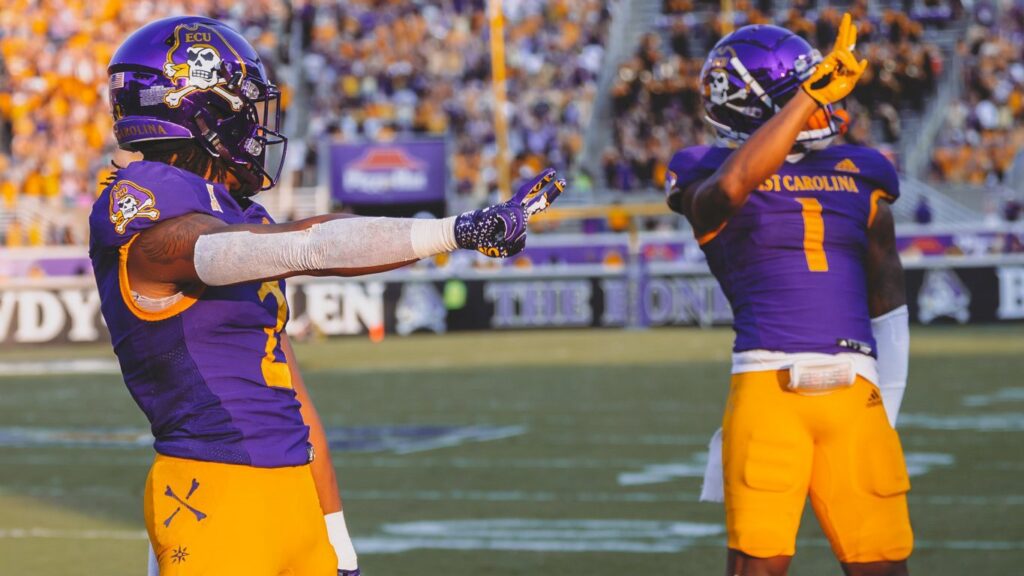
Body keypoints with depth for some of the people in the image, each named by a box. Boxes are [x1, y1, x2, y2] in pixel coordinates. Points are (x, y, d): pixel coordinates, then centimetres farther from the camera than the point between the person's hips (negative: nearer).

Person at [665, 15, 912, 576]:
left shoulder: (859, 177, 16)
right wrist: (810, 95, -21)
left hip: (854, 390, 4)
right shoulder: (716, 180, 3)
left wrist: (887, 412, 16)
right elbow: (732, 185, -24)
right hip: (768, 385, -4)